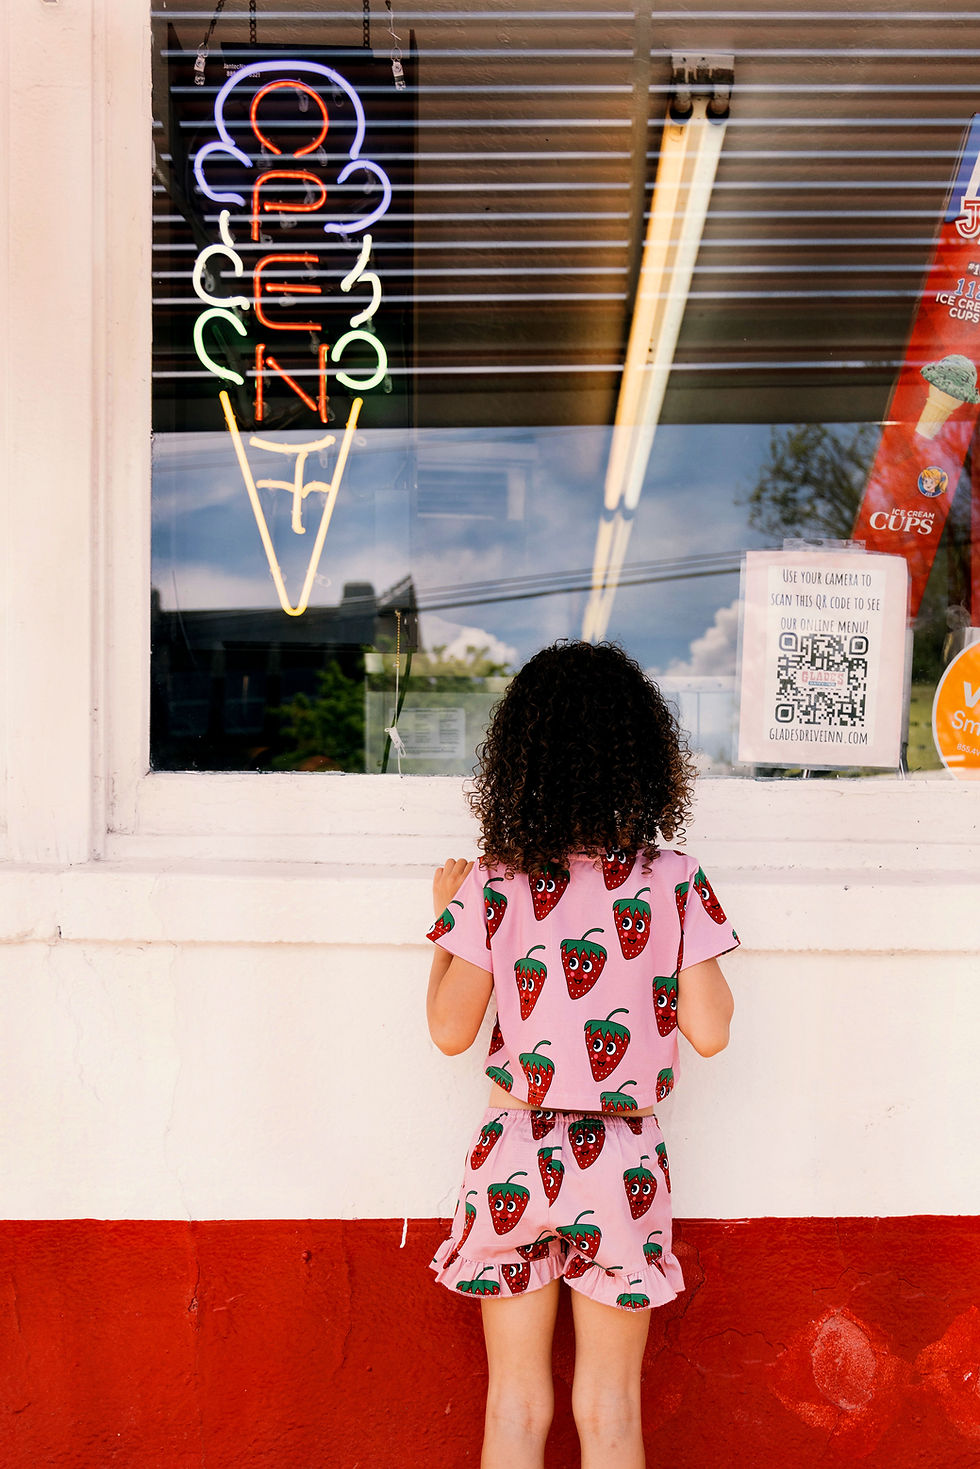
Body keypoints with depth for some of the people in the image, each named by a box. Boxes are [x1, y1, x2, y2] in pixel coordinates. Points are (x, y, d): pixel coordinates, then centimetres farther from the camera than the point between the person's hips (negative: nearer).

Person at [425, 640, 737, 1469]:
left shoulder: (491, 886, -8)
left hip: (515, 1156, 0)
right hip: (623, 1160, 0)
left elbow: (450, 1030, -2)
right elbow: (709, 1031, -6)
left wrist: (446, 913, 11)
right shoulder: (672, 882, -8)